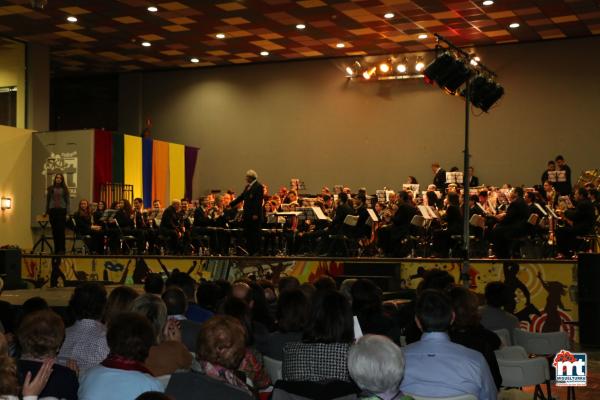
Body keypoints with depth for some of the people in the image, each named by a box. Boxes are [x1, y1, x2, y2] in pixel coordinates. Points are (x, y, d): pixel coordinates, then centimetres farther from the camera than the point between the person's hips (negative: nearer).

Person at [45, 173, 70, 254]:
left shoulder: (64, 189, 7)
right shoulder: (50, 188, 10)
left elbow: (67, 201, 5)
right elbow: (47, 200, 12)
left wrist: (67, 212, -3)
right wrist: (47, 211, 8)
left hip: (62, 210, -2)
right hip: (53, 210, 2)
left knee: (61, 230, -9)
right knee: (54, 231, 2)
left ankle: (62, 249, -9)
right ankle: (56, 249, 6)